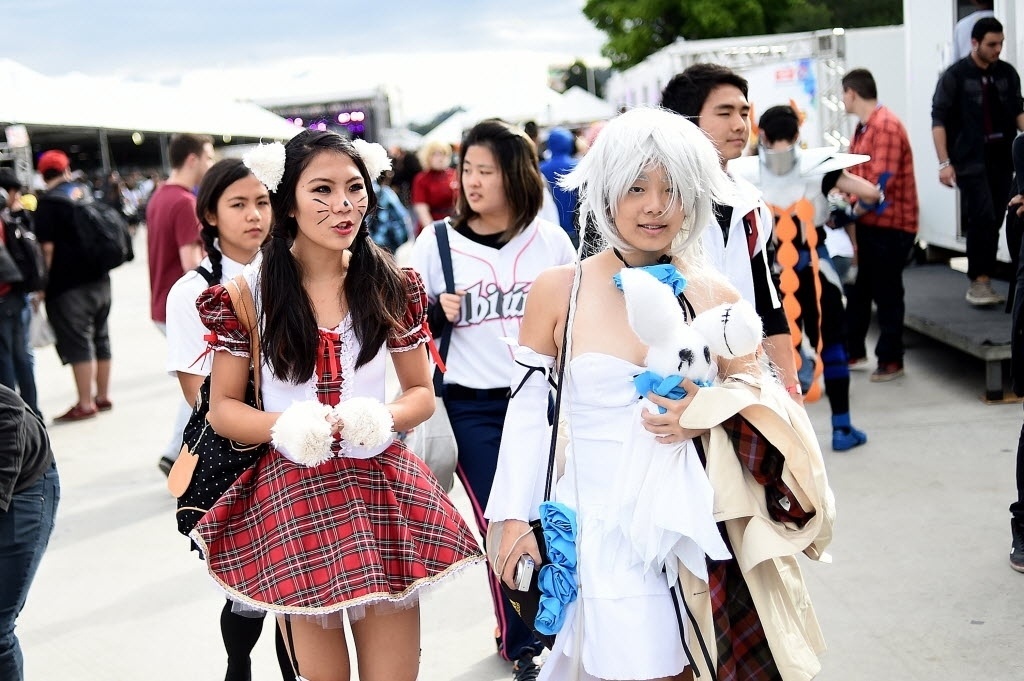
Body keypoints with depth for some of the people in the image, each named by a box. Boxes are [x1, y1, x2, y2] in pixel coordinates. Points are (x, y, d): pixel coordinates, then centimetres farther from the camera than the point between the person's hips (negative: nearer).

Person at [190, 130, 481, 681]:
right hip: (291, 496, -1)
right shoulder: (250, 291, -3)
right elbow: (222, 408, 2)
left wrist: (381, 420, -13)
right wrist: (285, 426, -19)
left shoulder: (391, 286, 2)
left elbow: (422, 394, 10)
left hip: (380, 489, 2)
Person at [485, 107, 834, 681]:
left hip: (695, 521, 2)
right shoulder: (559, 292, -3)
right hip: (601, 527, -2)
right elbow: (528, 412, 2)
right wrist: (515, 518, 0)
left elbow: (764, 395, 9)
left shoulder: (715, 296, 1)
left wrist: (711, 412, -12)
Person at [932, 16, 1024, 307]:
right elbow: (939, 119, -5)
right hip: (970, 162, -4)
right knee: (982, 218, -13)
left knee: (993, 222, 5)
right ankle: (979, 281, -6)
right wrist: (944, 163, -12)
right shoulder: (955, 76, -3)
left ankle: (982, 282, 13)